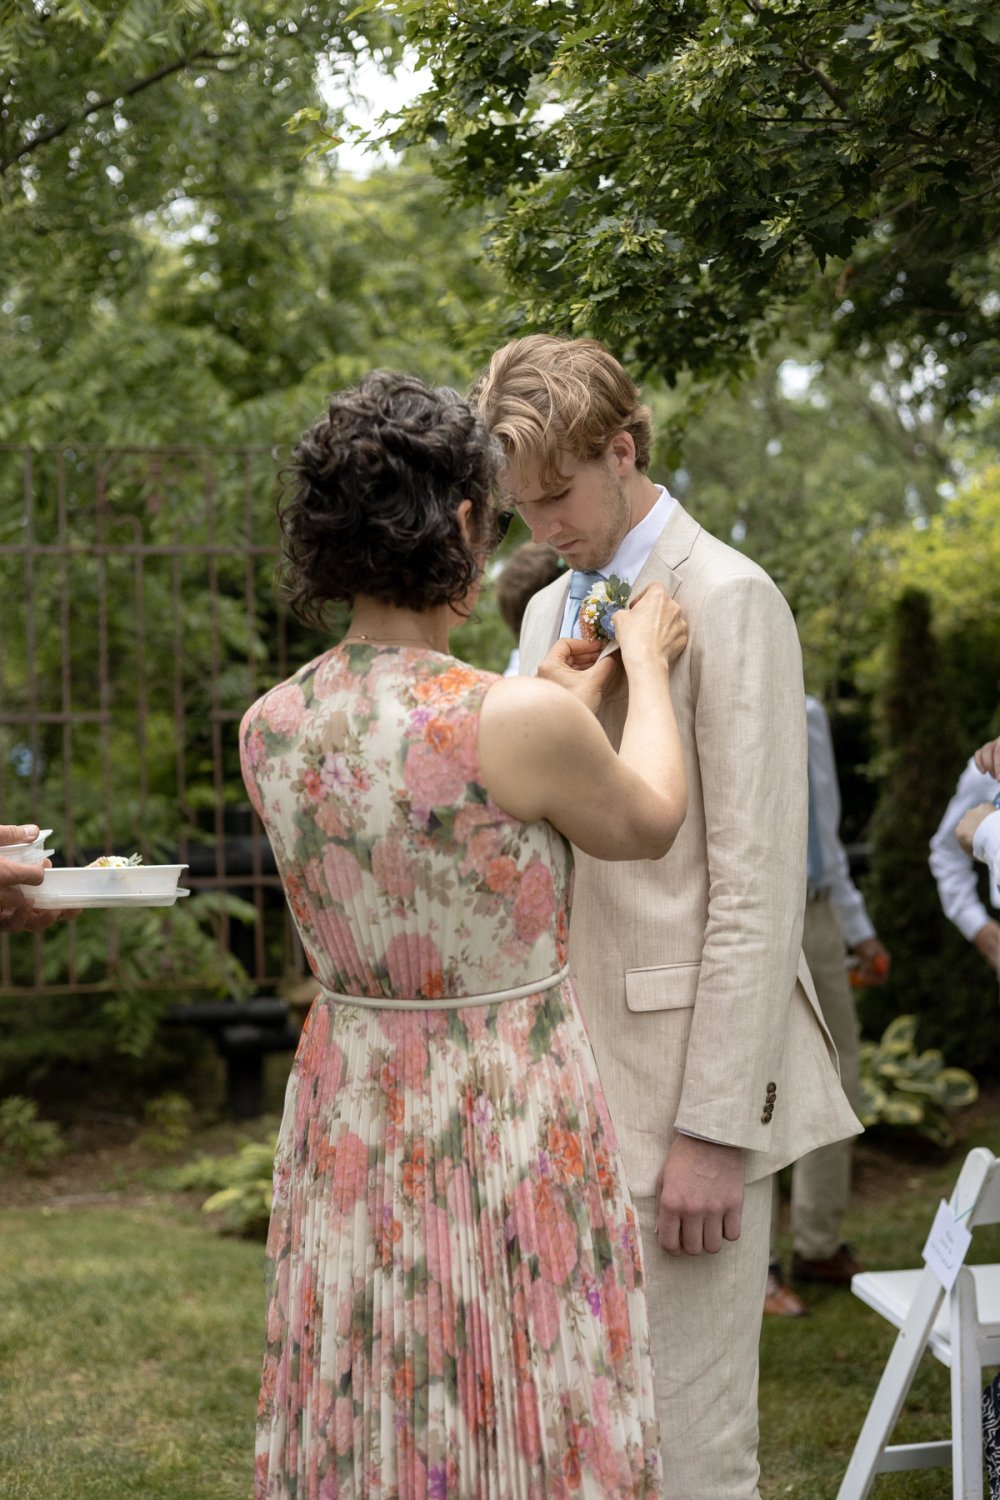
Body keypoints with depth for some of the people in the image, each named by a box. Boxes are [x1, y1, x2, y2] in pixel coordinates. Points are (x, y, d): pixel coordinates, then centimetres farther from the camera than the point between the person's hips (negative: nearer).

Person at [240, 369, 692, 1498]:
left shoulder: (269, 728, -5)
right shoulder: (521, 724, -22)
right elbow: (648, 825, -1)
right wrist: (646, 666, 14)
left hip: (344, 1110, 6)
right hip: (509, 1120, -5)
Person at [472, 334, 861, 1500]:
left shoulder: (728, 600, -9)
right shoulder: (552, 611, 16)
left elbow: (757, 881, -14)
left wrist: (716, 1129, -16)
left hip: (681, 1086, -7)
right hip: (571, 1077, 7)